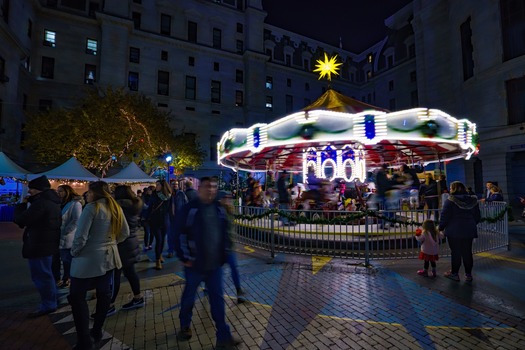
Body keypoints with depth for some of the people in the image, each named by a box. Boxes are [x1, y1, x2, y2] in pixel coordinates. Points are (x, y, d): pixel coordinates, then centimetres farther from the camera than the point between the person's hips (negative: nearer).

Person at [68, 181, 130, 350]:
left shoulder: (91, 208, -15)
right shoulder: (116, 208, 5)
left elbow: (81, 235, -17)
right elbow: (125, 233, 10)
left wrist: (74, 252, -1)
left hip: (88, 258, -7)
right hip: (109, 257, 7)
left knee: (77, 297, 7)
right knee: (104, 294, 16)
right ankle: (97, 331, 30)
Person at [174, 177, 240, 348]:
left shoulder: (220, 209, 2)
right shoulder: (189, 209, -13)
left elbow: (225, 233, 10)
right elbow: (180, 234, -11)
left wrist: (224, 255, 7)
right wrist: (184, 258, -10)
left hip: (215, 264, 3)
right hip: (194, 263, -3)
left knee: (217, 299, 11)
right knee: (189, 297, 18)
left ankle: (223, 336, 23)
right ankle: (184, 326, 44)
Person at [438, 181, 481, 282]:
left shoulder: (450, 200, -13)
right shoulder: (472, 200, 5)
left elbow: (445, 216, -13)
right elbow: (477, 217, 13)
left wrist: (441, 227, -2)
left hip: (454, 231, -5)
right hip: (469, 231, 5)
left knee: (455, 252, 5)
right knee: (467, 253, 13)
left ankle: (454, 273, 15)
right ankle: (468, 274, 22)